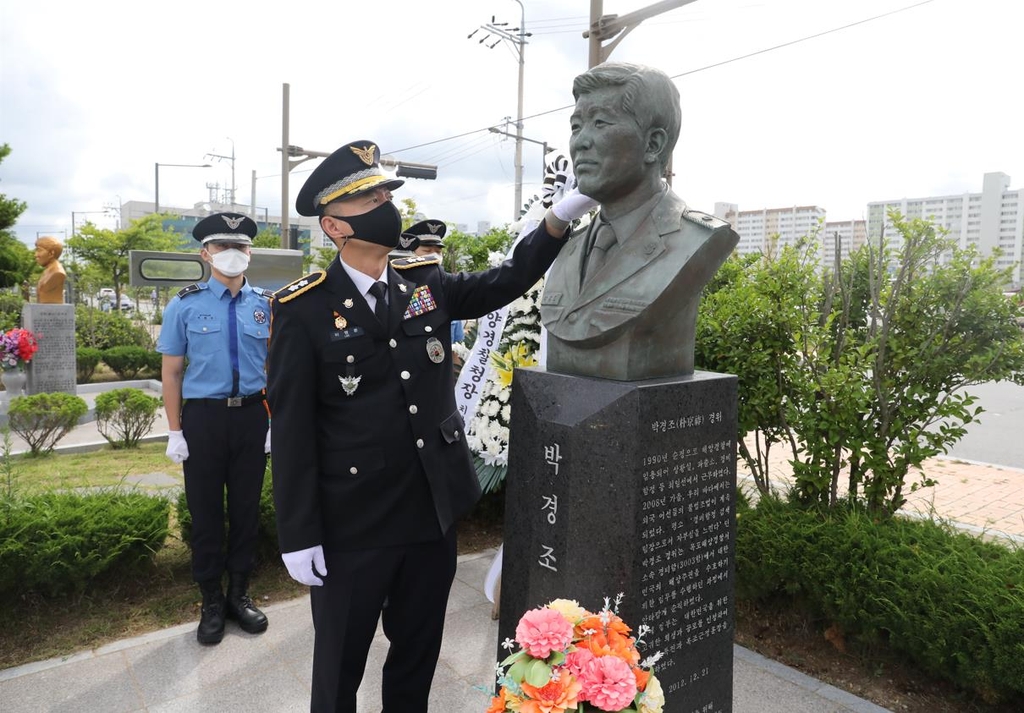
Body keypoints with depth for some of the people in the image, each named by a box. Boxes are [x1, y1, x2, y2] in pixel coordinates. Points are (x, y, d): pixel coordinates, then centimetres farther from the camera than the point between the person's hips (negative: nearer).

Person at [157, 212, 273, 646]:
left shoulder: (266, 305, 1)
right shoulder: (185, 305, -3)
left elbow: (275, 367, 5)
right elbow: (171, 371, -1)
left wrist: (275, 422, 1)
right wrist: (175, 432, -6)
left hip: (252, 416, 1)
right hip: (204, 416, -1)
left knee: (247, 507, 12)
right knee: (205, 511, 9)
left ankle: (239, 593, 31)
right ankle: (211, 601, 27)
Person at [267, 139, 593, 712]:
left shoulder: (428, 282, 2)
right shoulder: (304, 310, -12)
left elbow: (505, 283, 4)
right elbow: (292, 430, -12)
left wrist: (562, 216, -9)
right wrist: (299, 536, -11)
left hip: (434, 514, 5)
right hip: (351, 528, -4)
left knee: (419, 656, 23)